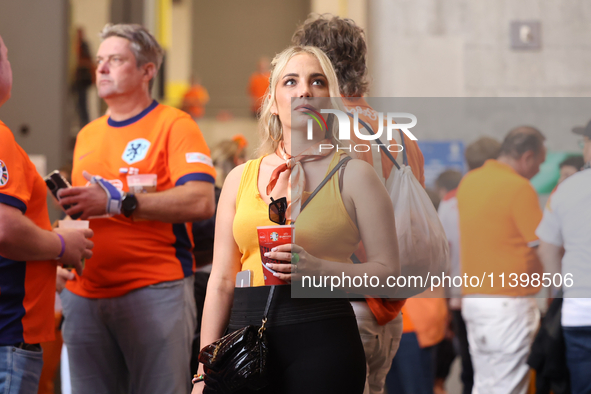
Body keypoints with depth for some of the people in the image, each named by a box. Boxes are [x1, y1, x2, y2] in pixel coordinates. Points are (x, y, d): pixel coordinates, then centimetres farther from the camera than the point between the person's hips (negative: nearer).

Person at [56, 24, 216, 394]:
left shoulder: (174, 124, -2)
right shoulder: (88, 135, 20)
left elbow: (201, 202, -15)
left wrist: (117, 201, -19)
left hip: (155, 291, -6)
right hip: (86, 292, 6)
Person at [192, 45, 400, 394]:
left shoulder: (353, 175, 4)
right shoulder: (241, 178, 12)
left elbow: (388, 270, -2)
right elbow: (221, 280, 12)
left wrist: (317, 267, -18)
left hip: (323, 339, -3)